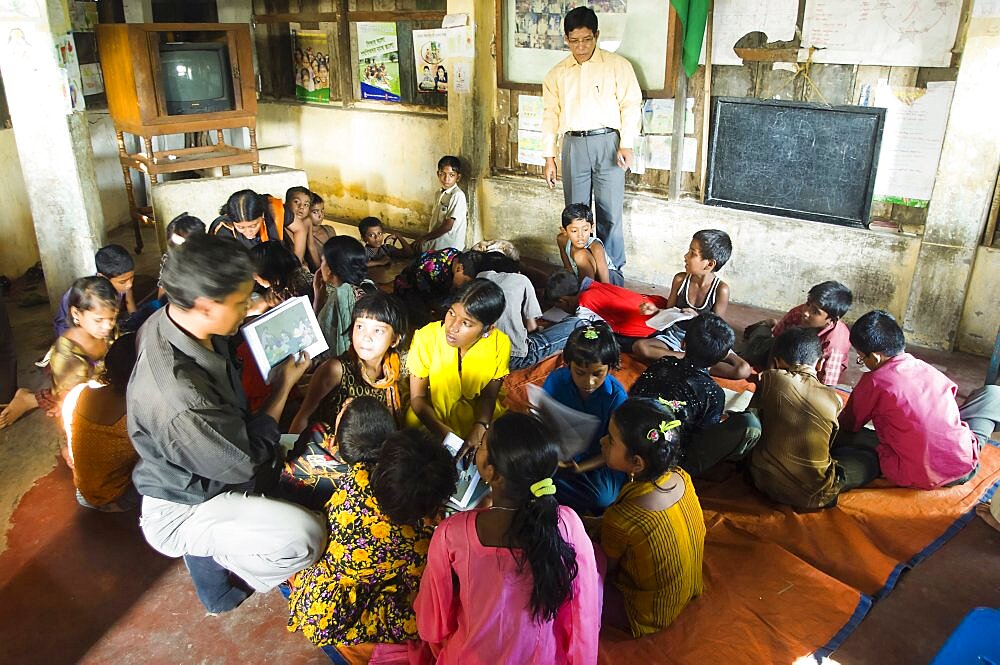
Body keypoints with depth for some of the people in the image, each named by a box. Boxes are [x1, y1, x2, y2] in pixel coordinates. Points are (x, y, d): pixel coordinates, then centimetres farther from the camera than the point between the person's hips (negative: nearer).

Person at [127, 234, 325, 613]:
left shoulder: (169, 320, -14)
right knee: (306, 539, -22)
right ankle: (214, 560, 9)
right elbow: (248, 462, -24)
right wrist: (283, 386, -15)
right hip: (181, 509, -9)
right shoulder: (179, 398, -40)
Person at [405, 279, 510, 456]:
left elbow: (488, 395, -7)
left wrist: (480, 428, -25)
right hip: (430, 414, -2)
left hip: (476, 415, 2)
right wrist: (443, 433, -28)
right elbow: (417, 397, -15)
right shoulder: (426, 338, -24)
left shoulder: (500, 345, -19)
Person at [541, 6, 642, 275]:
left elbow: (631, 105, -1)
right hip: (573, 145, 3)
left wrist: (626, 145, -11)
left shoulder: (617, 65, 2)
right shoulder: (557, 74, 11)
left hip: (607, 143, -3)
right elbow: (550, 115, 11)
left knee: (610, 213, -1)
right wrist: (549, 158, 7)